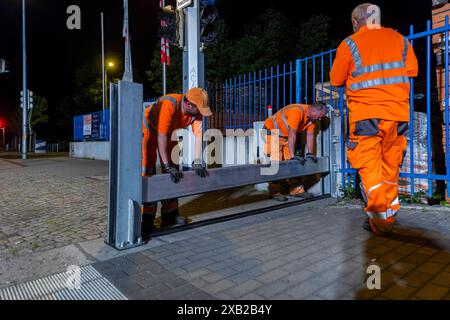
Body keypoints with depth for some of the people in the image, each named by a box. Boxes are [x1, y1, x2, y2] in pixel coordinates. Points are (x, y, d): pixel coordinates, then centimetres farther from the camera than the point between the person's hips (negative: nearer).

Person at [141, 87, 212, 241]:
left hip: (168, 133, 7)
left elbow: (198, 134, -19)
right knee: (147, 173, -15)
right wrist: (167, 166, -37)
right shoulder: (169, 105, -37)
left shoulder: (196, 111, -19)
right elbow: (161, 136, -37)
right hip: (148, 130, -6)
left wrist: (197, 162, -25)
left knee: (173, 174, 5)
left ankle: (170, 217, 17)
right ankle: (146, 223, -9)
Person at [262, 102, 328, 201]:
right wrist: (292, 156, -37)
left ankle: (296, 189, 10)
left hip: (286, 136, 8)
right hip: (272, 133, -8)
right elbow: (292, 134, -36)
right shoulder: (297, 111, -31)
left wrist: (310, 153, -6)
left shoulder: (312, 116, -4)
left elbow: (310, 135, 0)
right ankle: (274, 192, -8)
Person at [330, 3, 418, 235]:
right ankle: (389, 216, 24)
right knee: (390, 169, 13)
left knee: (370, 169, 1)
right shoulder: (400, 40, 11)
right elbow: (412, 71, 19)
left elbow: (336, 81, 5)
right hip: (397, 114, 4)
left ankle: (380, 222, 1)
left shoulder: (350, 44, -1)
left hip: (366, 115, -4)